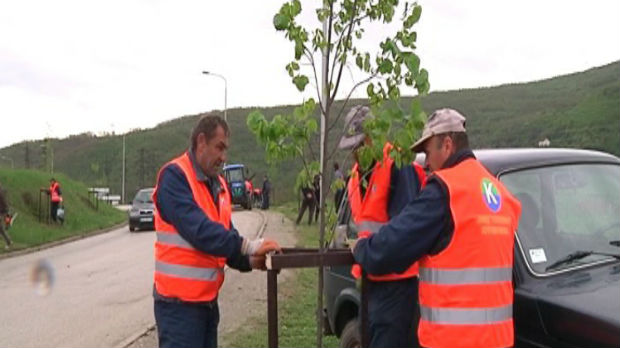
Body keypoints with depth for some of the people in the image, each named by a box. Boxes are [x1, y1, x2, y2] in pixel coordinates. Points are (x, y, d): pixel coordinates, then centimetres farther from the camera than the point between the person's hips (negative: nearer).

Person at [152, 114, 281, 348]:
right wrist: (248, 246, -25)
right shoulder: (174, 176, -14)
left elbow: (225, 236, 12)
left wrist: (249, 261, -6)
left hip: (207, 299, 8)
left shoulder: (218, 185, 12)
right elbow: (198, 230, -25)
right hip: (179, 301, -8)